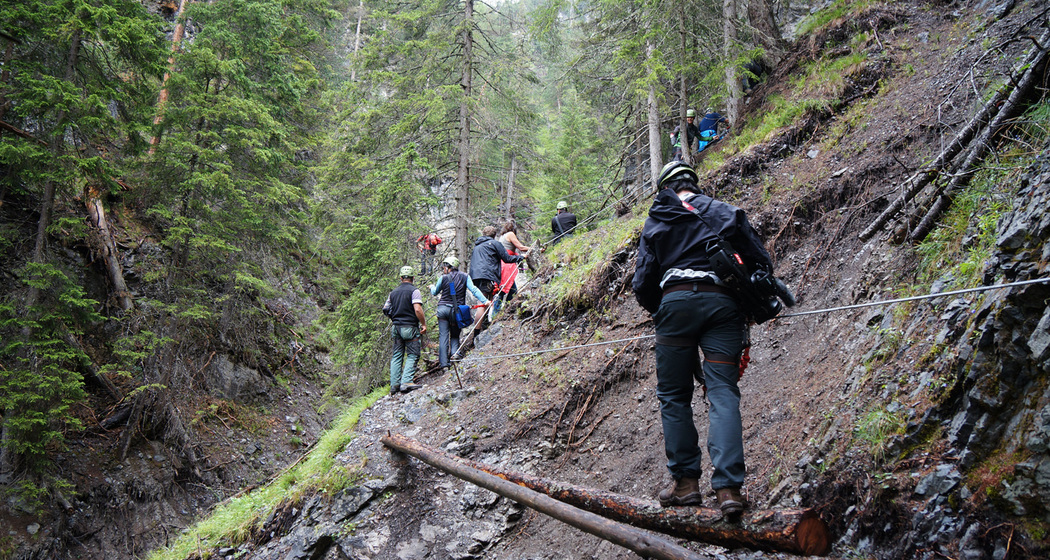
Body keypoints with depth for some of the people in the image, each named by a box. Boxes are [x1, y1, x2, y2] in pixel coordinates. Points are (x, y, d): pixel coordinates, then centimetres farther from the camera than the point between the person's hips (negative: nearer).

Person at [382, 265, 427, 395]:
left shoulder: (393, 292, 12)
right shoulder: (414, 291, -8)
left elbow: (385, 309, 16)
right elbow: (417, 309, -19)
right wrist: (424, 324, -10)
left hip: (396, 327, 6)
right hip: (410, 327, -6)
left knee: (397, 356, 10)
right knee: (412, 356, -2)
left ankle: (394, 385, 9)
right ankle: (406, 382, -15)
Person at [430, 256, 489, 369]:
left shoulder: (443, 278, 0)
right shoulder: (464, 277, 2)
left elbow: (435, 292, 15)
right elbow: (473, 290, -10)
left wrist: (432, 287, 38)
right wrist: (484, 300, -14)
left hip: (443, 309, -1)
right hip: (456, 311, 1)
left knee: (443, 336, 1)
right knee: (455, 335, 16)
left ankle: (443, 363, -3)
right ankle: (455, 353, -6)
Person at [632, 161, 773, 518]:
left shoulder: (655, 222, 16)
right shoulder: (726, 213, 17)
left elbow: (643, 283, 9)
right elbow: (761, 261, 11)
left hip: (676, 301, -1)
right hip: (723, 302, 1)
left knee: (674, 395, 10)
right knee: (723, 394, -3)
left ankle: (686, 480, 8)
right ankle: (728, 486, -13)